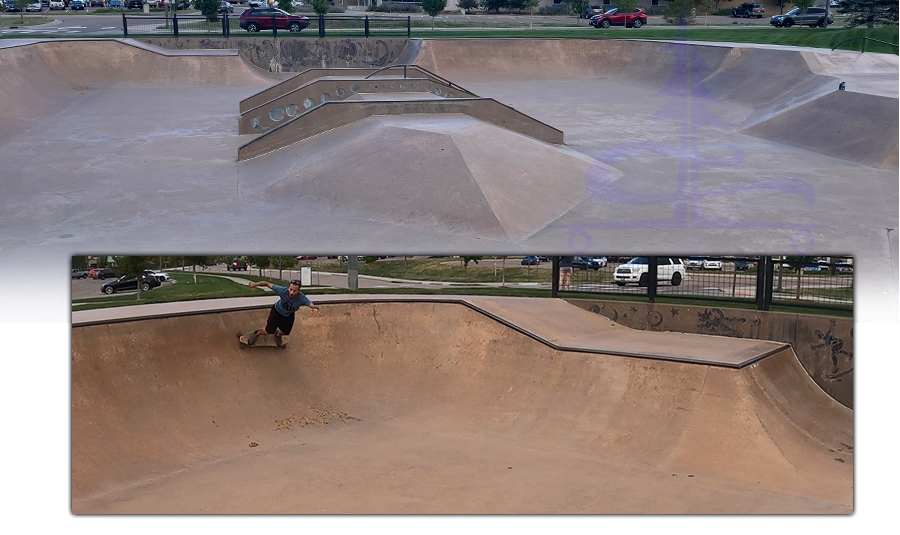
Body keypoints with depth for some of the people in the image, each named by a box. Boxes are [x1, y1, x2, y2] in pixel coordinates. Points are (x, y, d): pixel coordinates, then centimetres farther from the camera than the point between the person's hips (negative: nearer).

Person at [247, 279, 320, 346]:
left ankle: (278, 335, 54)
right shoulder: (283, 291, -41)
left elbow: (311, 305, -48)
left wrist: (315, 308, -72)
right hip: (277, 311, -2)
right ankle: (257, 334, 33)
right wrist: (256, 284, -48)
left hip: (289, 315, 2)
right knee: (269, 331, -3)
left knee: (285, 332, 15)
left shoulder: (302, 298, -40)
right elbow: (268, 284, -35)